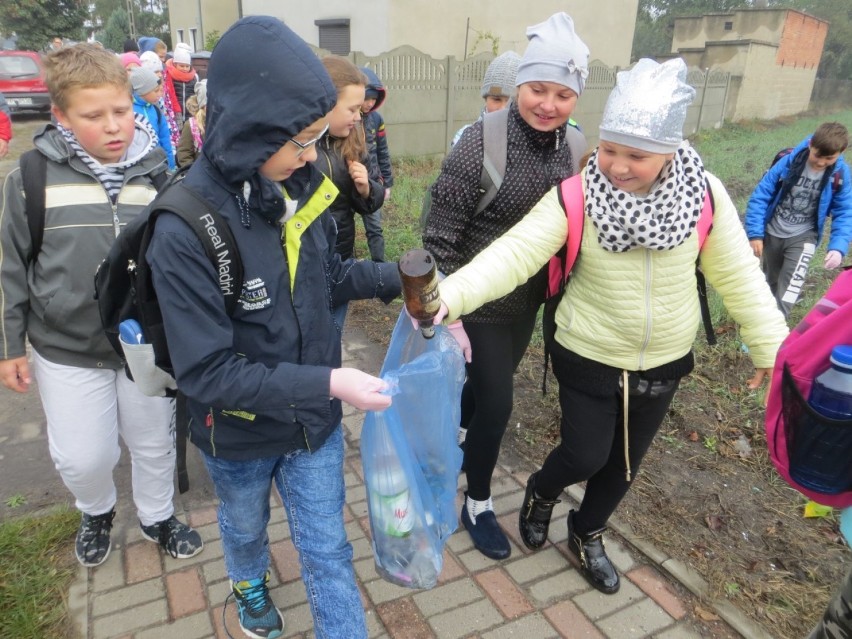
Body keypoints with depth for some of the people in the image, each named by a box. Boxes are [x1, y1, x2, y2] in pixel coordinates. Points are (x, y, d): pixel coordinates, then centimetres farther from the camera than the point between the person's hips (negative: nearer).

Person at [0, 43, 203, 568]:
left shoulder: (157, 173, -6)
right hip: (66, 349, -1)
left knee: (154, 443, 16)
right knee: (82, 457, 9)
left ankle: (158, 516, 43)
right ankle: (97, 511, 43)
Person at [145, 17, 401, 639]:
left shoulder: (298, 186, -15)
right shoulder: (183, 230, -28)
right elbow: (207, 372, -27)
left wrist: (397, 278, -12)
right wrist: (326, 382, -31)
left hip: (314, 420, 2)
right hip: (240, 432, -1)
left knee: (328, 551, 16)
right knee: (246, 524, 30)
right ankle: (250, 583, 64)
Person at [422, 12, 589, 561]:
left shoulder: (572, 147, -1)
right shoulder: (481, 143, -21)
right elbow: (442, 233, -19)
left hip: (529, 299, 7)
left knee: (488, 384, 24)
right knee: (496, 402, 1)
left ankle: (456, 437, 55)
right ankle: (478, 505, 25)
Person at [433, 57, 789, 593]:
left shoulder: (704, 193, -13)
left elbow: (738, 274, -4)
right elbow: (513, 255, -29)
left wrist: (771, 345, -2)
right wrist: (447, 296, -43)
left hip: (663, 364, 3)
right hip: (588, 360, -3)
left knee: (625, 462, 19)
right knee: (585, 456, 8)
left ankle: (587, 534, 47)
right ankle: (542, 493, 45)